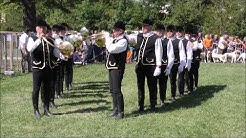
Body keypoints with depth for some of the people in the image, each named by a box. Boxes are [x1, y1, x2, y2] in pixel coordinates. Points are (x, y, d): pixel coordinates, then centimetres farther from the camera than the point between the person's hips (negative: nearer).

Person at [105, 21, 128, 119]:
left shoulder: (123, 41, -16)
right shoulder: (115, 40, 13)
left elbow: (111, 49, -28)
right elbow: (109, 49, 21)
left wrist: (108, 39, -13)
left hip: (117, 68, -10)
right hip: (112, 67, 10)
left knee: (116, 90, -9)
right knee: (113, 90, 15)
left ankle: (120, 112, -3)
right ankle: (115, 110, 25)